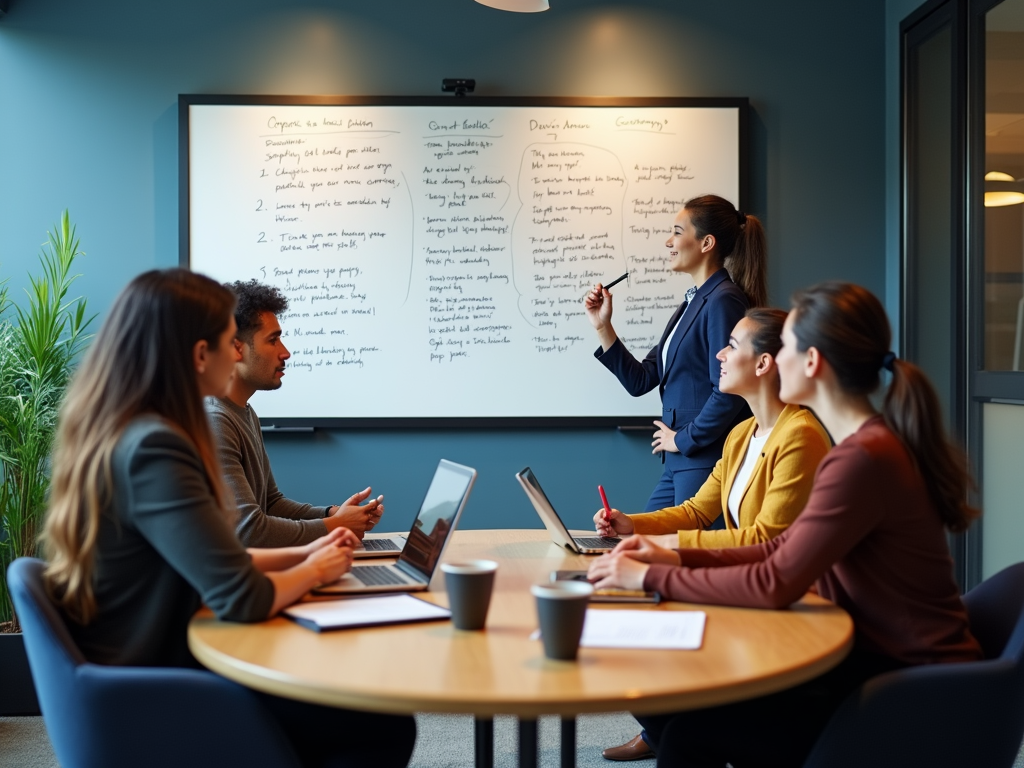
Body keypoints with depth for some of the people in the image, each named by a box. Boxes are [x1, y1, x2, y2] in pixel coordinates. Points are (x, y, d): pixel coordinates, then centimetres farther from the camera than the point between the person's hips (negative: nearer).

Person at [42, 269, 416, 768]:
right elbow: (242, 598, -27)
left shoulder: (111, 432, 6)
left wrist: (301, 554, 10)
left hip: (137, 670, 10)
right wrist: (313, 572, -7)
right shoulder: (152, 449, -25)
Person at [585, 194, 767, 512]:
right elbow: (640, 381, 13)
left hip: (707, 459, -9)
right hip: (679, 462, 9)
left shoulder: (724, 301, -14)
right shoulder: (693, 303, 15)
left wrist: (684, 438, -11)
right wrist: (603, 327, 6)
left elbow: (728, 393, -22)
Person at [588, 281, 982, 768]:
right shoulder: (863, 443, 9)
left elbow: (776, 584, -24)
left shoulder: (864, 459, -24)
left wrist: (652, 577, -16)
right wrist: (679, 558, 1)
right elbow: (786, 548, 10)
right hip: (876, 660, 9)